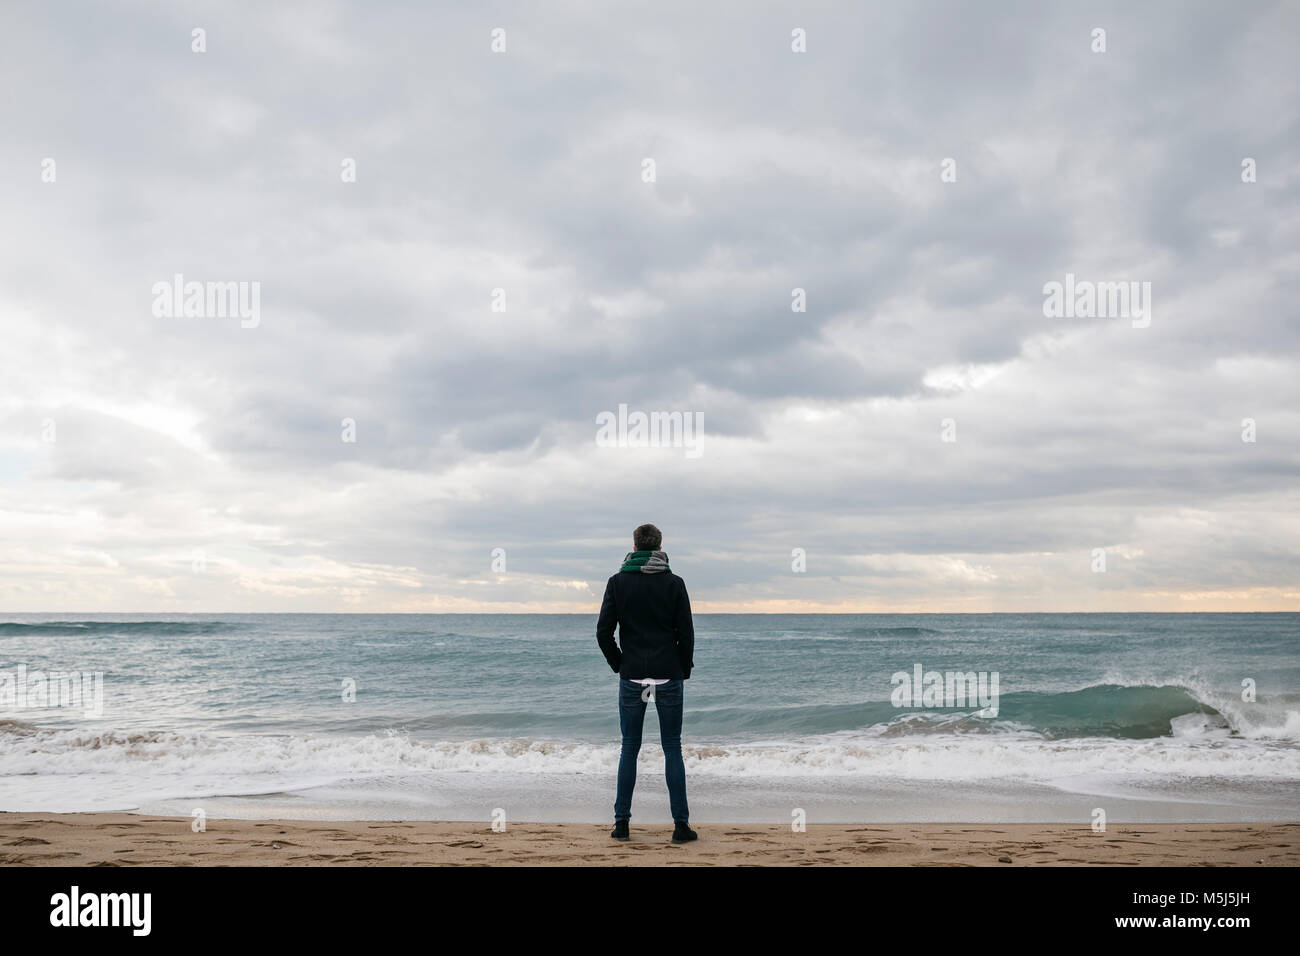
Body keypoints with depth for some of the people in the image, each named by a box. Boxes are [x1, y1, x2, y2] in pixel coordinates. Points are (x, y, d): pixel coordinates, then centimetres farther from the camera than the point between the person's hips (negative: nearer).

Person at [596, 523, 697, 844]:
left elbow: (603, 631, -3)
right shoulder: (674, 583, -3)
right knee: (672, 748, 5)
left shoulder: (618, 582, -1)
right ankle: (681, 824, 5)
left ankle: (622, 823, 10)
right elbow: (686, 633, -3)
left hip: (631, 677, 1)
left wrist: (619, 665, 8)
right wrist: (684, 670, 9)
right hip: (669, 678, -1)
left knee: (629, 748, 9)